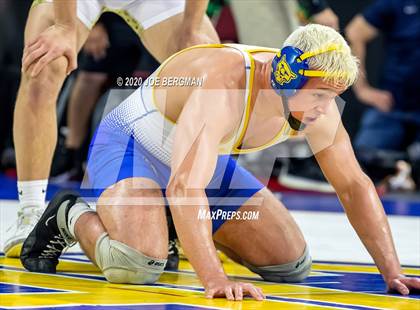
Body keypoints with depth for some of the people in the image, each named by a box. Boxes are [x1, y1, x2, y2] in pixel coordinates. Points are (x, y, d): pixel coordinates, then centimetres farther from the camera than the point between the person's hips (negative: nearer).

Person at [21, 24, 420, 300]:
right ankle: (72, 217, -2)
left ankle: (184, 231, 24)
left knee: (293, 266, 3)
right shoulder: (223, 89, -39)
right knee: (136, 264, -35)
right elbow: (184, 187, -49)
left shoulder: (316, 102, -17)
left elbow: (354, 186, -7)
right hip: (129, 145, -7)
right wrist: (215, 279, -57)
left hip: (207, 162, 8)